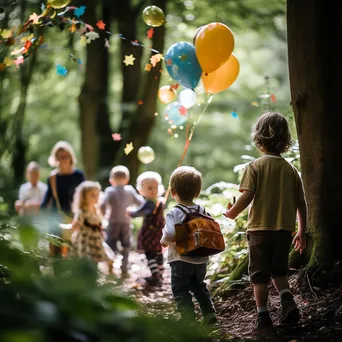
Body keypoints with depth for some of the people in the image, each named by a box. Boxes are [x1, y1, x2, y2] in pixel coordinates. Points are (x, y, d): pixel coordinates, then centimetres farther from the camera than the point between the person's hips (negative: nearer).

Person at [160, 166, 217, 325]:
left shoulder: (174, 213, -14)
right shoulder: (203, 211, 1)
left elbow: (169, 234, -25)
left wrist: (164, 241, -5)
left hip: (181, 260, -6)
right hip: (200, 260, 6)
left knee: (180, 291, 3)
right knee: (198, 286, 26)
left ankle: (188, 318, -7)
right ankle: (209, 314, 28)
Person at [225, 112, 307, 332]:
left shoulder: (256, 166, -8)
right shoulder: (291, 170, 3)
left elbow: (246, 197, -17)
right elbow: (301, 204, 5)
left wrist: (232, 213, 2)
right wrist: (302, 233, 15)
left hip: (260, 228, -3)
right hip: (284, 229, 4)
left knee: (260, 275, 7)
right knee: (279, 271, 20)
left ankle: (263, 317, 7)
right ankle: (288, 303, -2)